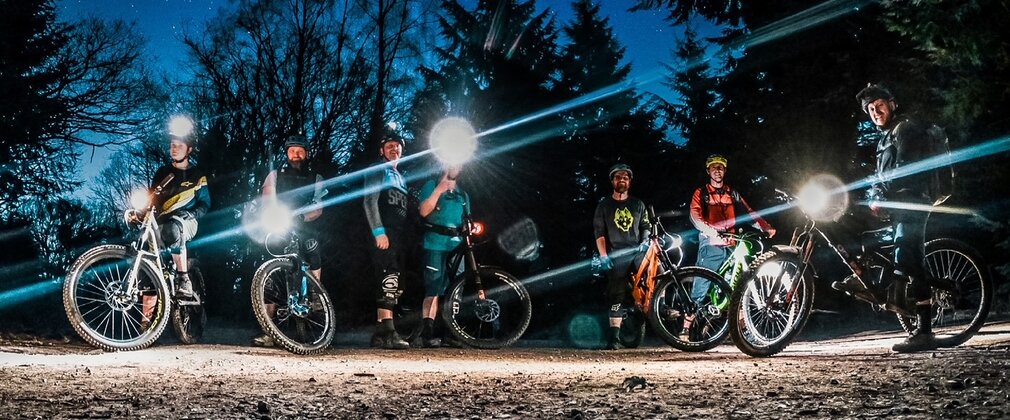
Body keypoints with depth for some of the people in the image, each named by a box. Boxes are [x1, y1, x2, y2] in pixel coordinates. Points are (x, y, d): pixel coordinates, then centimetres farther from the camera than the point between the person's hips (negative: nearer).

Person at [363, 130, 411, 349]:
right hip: (384, 235, -9)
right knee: (390, 281, -20)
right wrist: (379, 232, -18)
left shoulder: (400, 177, 28)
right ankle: (388, 332, -27)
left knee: (391, 284, 5)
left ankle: (380, 334, 6)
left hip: (398, 238, 9)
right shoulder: (378, 171, 3)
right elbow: (370, 201, -9)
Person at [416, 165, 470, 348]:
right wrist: (439, 190, -13)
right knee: (433, 289, -13)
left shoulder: (463, 195, 24)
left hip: (457, 245, 5)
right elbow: (424, 211, -7)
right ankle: (427, 332, -15)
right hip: (436, 244, -5)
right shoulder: (431, 186, 8)